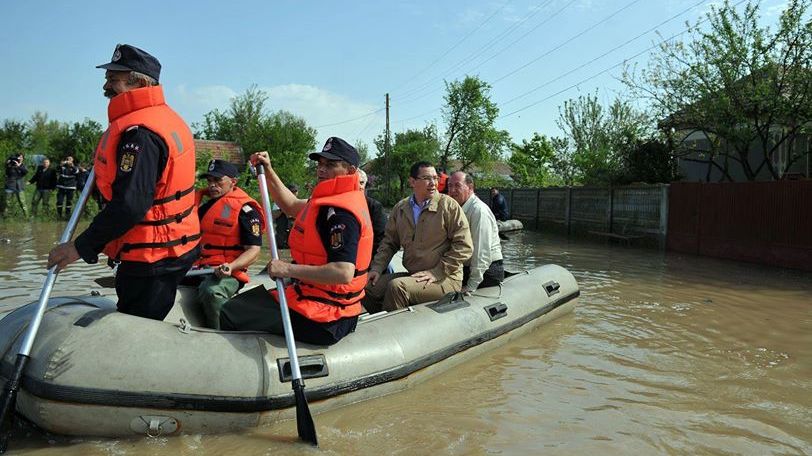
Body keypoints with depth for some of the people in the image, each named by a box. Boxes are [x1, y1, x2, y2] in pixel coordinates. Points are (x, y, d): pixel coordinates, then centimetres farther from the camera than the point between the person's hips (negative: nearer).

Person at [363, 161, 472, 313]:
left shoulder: (449, 206, -7)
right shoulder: (400, 208, 8)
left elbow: (464, 246, -11)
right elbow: (389, 242, 16)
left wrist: (436, 272, -16)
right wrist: (377, 268, 1)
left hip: (445, 279, -5)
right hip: (412, 275, 6)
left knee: (397, 286, -28)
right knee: (368, 287, -8)